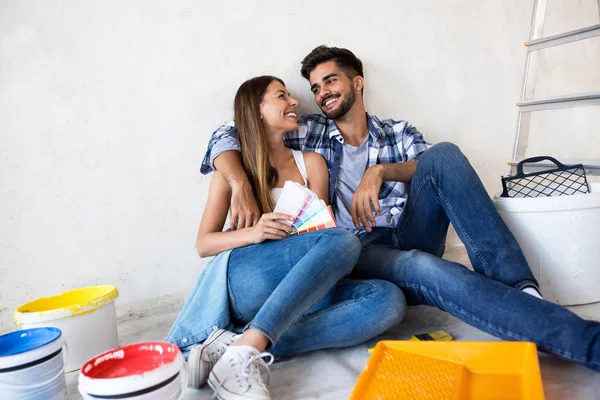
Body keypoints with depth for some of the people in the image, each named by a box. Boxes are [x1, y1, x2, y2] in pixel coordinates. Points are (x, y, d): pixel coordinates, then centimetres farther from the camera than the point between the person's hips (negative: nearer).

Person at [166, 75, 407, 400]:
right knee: (343, 241, -28)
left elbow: (322, 229, 11)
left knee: (389, 300, -24)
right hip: (243, 282, -4)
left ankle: (236, 345, -31)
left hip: (298, 292, 4)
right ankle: (242, 353, -38)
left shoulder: (311, 163, 14)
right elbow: (203, 244, 5)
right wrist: (253, 233, -15)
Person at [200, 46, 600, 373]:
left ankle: (520, 287, -31)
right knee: (423, 269, -37)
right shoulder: (309, 133, 13)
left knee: (445, 153, -22)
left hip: (410, 237, 3)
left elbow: (439, 168, -2)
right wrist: (241, 187, -15)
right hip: (357, 254, -2)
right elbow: (226, 136, 5)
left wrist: (380, 170, -18)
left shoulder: (399, 133, 18)